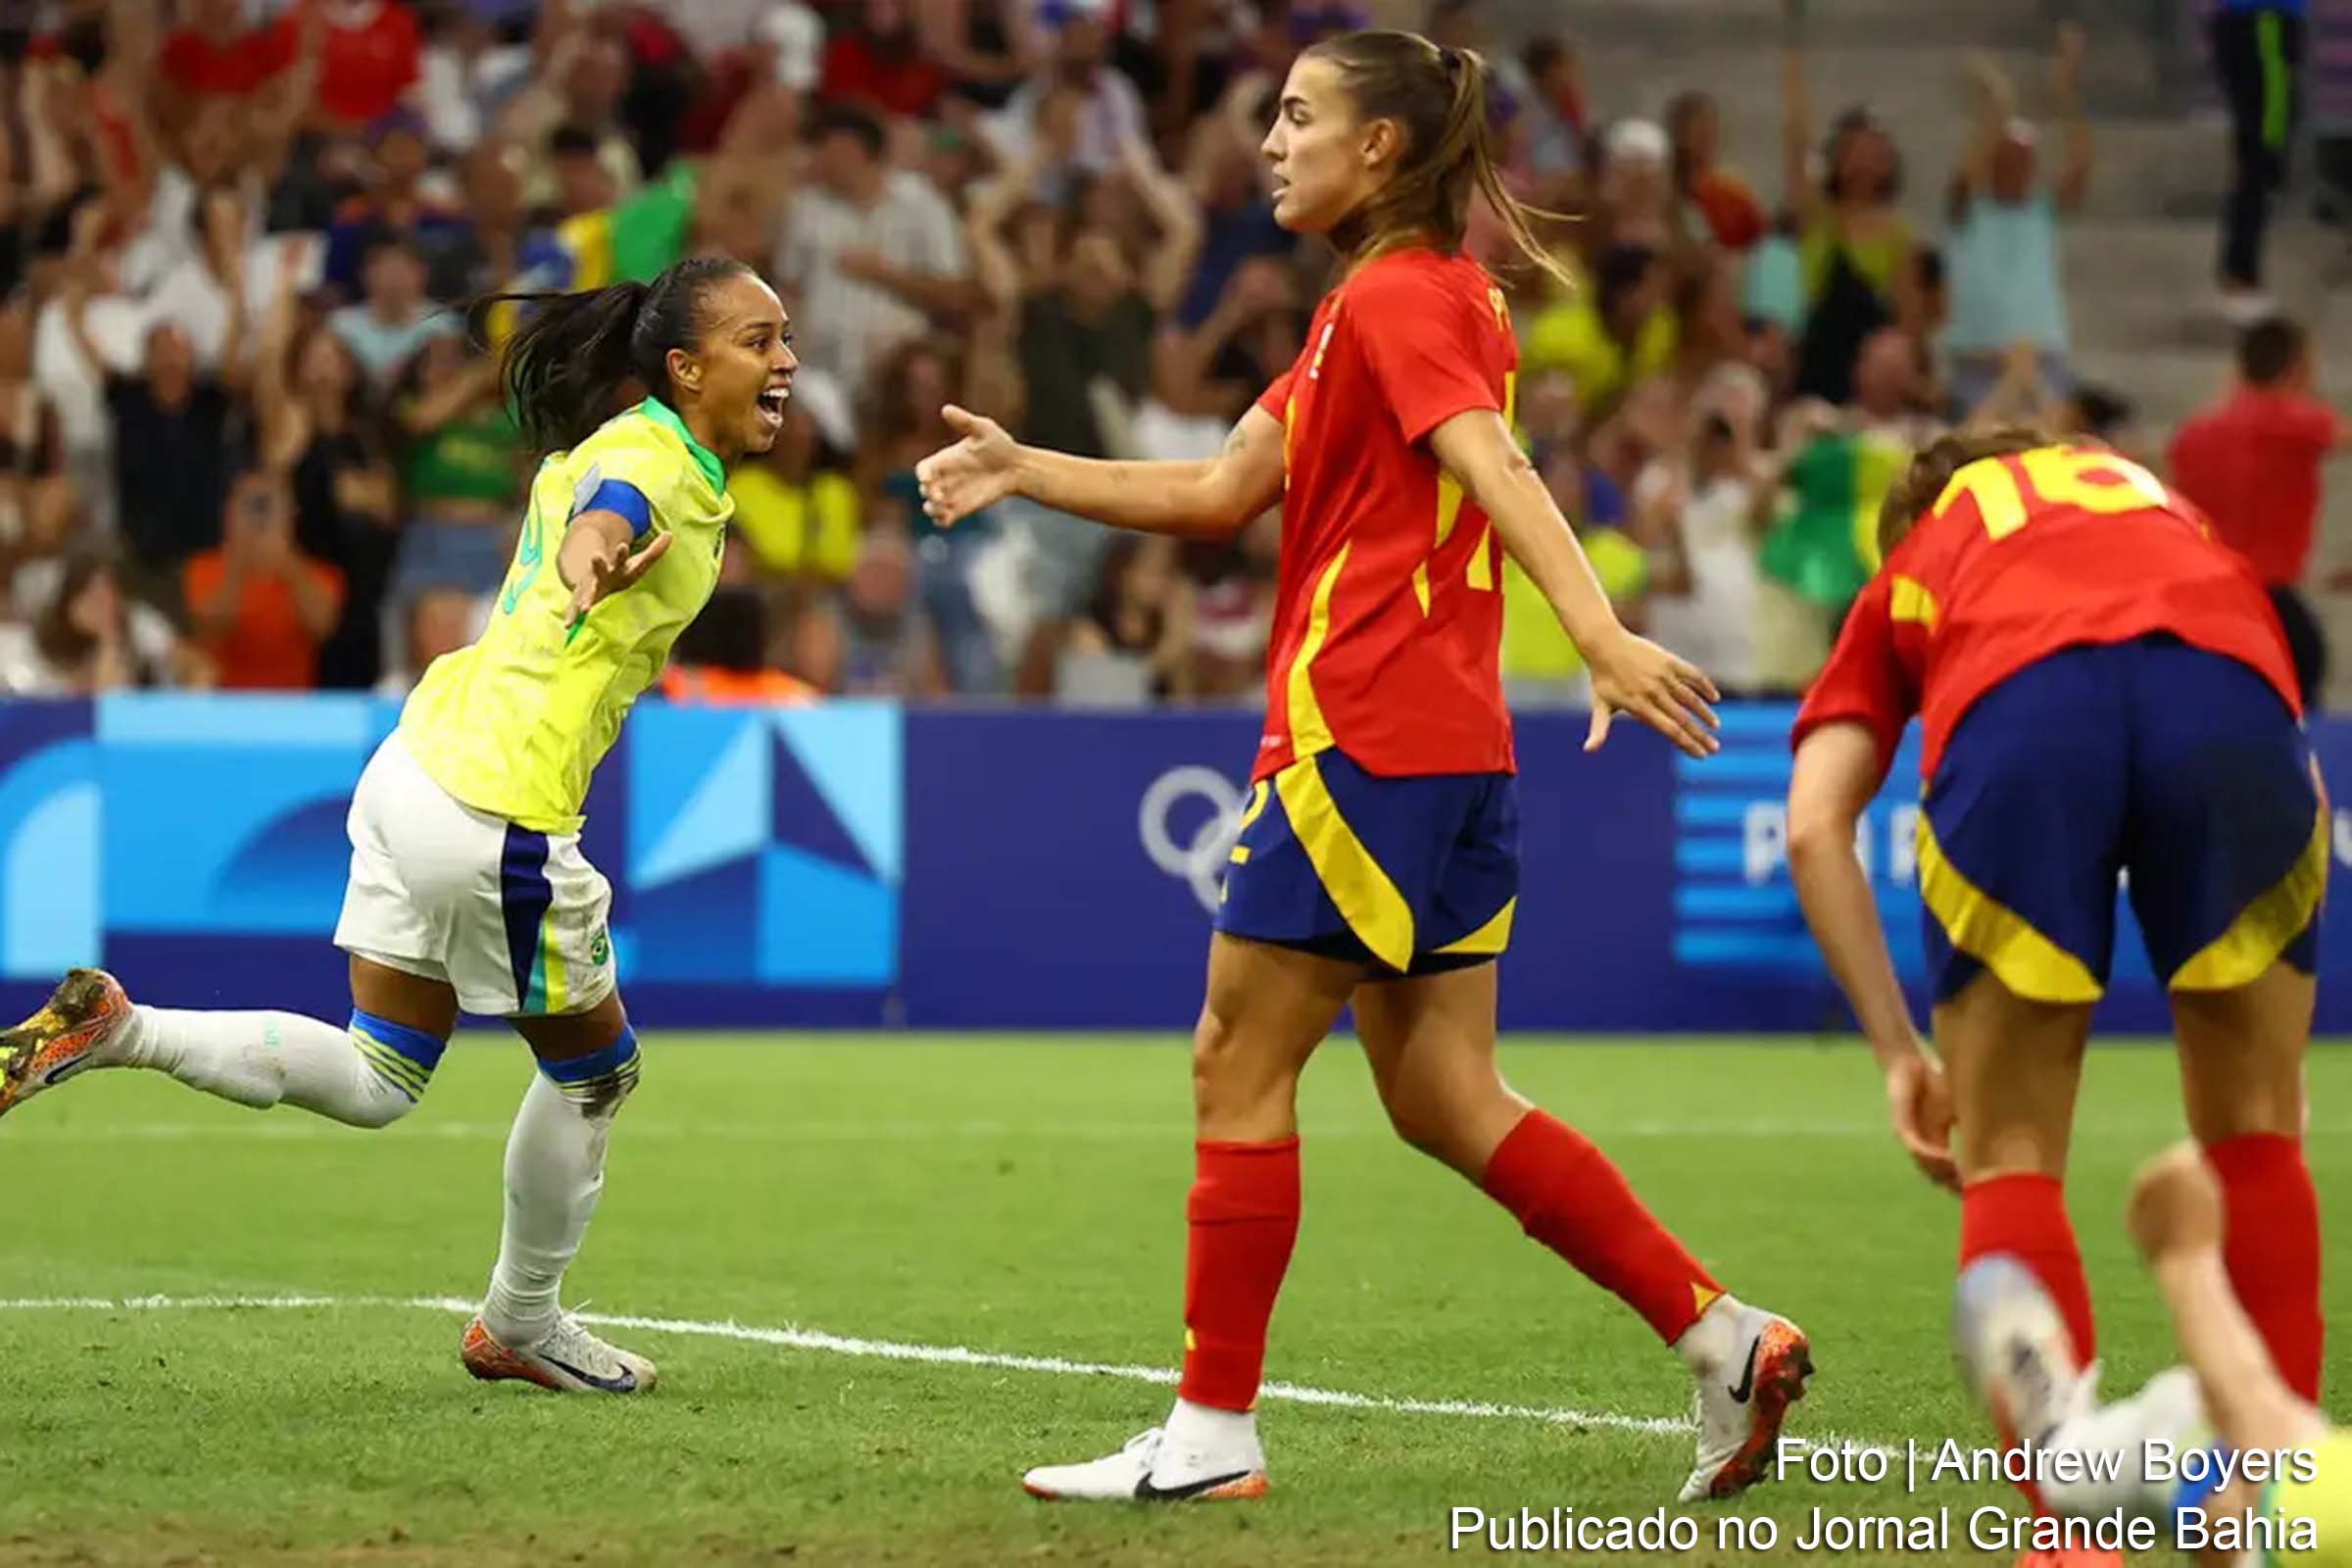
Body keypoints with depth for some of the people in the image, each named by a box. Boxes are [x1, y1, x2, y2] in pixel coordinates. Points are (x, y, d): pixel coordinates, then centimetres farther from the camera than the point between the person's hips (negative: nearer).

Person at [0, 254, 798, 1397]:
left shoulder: (624, 441, 10)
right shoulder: (655, 461, -17)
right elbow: (605, 510, -42)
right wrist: (594, 557, -62)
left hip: (422, 772, 9)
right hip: (498, 817, -9)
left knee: (374, 1084, 15)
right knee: (593, 1072, 12)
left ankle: (117, 1033, 5)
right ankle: (522, 1323, 29)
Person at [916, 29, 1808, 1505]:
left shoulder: (1396, 298, -9)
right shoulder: (1397, 302, 22)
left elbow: (1495, 469, -25)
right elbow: (1220, 495, 23)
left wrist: (1602, 634, -37)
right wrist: (1026, 470, 19)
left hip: (1364, 743, -10)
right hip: (1449, 748, 10)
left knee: (1240, 1062, -2)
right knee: (1444, 1097, 8)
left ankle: (1212, 1433, 2)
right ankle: (1726, 1337, 2)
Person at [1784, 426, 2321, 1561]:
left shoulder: (1907, 577, 39)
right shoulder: (2165, 504, 45)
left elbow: (1815, 827, 20)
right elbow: (2300, 783, 36)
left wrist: (1899, 1053, 22)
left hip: (2015, 710, -1)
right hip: (2231, 692, 1)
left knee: (2007, 1157, 14)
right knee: (2254, 1130, 20)